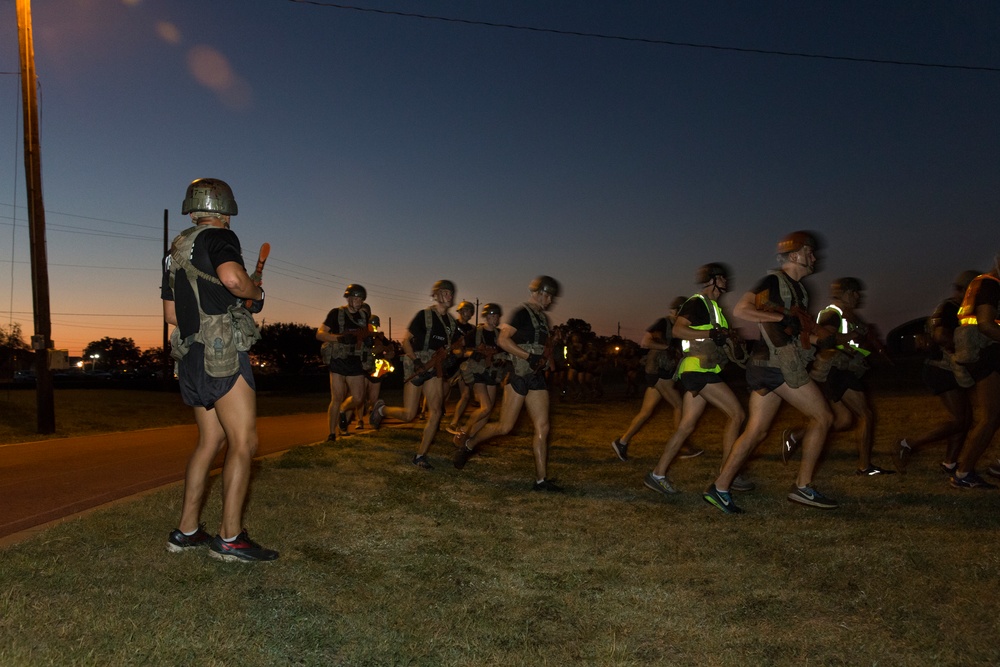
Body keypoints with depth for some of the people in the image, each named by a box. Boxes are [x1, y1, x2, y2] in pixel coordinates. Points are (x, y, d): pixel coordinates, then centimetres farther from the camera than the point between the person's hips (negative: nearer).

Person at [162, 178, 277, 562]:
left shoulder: (175, 250, 21)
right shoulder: (218, 237, -6)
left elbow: (170, 313, 22)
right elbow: (231, 277, -27)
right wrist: (255, 290, -7)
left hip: (191, 355, 9)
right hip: (222, 354, -9)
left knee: (210, 442, 14)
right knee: (243, 443, -6)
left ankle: (187, 531, 18)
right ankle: (230, 538, -4)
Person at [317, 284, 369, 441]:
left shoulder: (363, 316, 11)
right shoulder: (336, 313, -3)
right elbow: (319, 334, -9)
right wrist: (339, 338, -24)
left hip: (355, 361, 5)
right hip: (338, 361, -4)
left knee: (358, 399, 0)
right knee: (337, 398, -6)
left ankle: (342, 413, 32)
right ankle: (332, 434, 6)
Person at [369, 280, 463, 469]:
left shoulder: (451, 322, 10)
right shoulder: (424, 315, -6)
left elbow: (456, 346, 19)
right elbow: (406, 341, -8)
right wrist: (416, 360, -20)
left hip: (435, 368, 5)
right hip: (417, 366, -5)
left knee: (436, 411, -9)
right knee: (409, 414, -7)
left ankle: (420, 455, -1)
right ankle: (381, 409, 24)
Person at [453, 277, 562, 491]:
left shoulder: (543, 318, 16)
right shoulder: (522, 313, -9)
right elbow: (503, 340, -19)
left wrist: (545, 356, 4)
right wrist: (529, 357, -22)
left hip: (536, 377, 8)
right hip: (519, 375, -8)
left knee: (542, 427, 1)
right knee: (505, 427, -3)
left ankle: (541, 480, 4)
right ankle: (468, 444, 21)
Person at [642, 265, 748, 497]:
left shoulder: (712, 306, 24)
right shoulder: (697, 303, -6)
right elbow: (677, 330, -19)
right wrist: (712, 333, -22)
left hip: (704, 371, 10)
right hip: (699, 369, -10)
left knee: (686, 426, 5)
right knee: (737, 414, -9)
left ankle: (658, 474, 6)